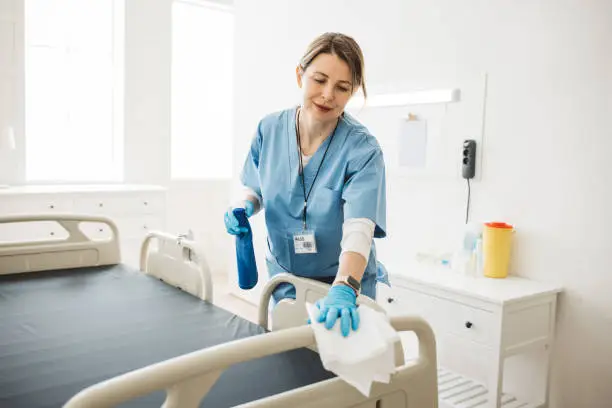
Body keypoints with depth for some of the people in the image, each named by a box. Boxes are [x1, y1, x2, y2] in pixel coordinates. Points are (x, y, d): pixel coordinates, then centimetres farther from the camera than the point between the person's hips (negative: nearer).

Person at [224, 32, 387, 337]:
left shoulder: (362, 149, -24)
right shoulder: (270, 129, -11)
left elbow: (359, 229, -35)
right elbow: (256, 188, 6)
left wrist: (343, 289, -51)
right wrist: (244, 206, -16)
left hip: (345, 282, -3)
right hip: (284, 277, 3)